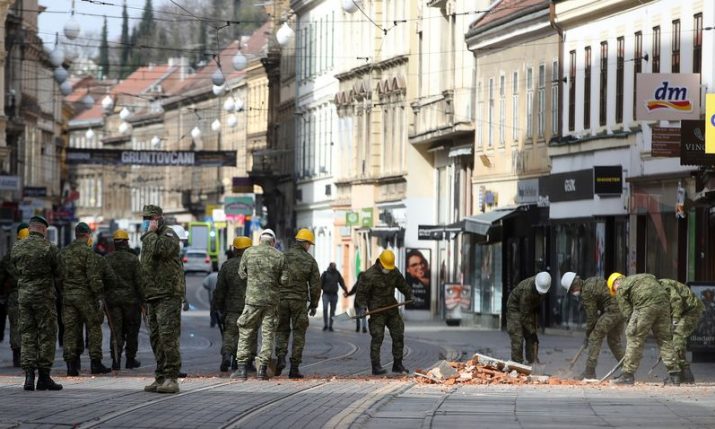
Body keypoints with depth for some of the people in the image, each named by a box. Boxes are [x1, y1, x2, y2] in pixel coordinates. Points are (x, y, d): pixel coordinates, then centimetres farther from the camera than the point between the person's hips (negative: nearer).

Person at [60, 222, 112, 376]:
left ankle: (71, 365, 0)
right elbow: (94, 277, -14)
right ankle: (95, 362, 1)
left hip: (67, 295, 5)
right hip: (85, 295, -5)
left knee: (70, 330, 5)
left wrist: (61, 294, 19)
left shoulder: (63, 253, 11)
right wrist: (99, 296, -12)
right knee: (94, 328, 3)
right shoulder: (88, 252, -9)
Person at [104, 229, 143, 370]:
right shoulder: (133, 259, -5)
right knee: (132, 331, 10)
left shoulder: (107, 259, 3)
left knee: (116, 331, 3)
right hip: (130, 299, -2)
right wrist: (142, 300, -3)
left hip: (112, 299, 2)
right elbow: (139, 281, -8)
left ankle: (116, 360, -9)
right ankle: (130, 360, 12)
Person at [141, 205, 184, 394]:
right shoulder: (149, 240, 23)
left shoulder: (169, 235, -5)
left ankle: (171, 378, -15)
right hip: (153, 297, 9)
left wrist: (150, 233, -12)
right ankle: (160, 378, 13)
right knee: (156, 338, 9)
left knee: (167, 337, -14)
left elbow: (160, 249, -29)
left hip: (168, 295, -9)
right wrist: (144, 299, 23)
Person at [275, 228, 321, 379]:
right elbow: (315, 285, 1)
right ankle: (294, 368, 3)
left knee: (282, 330, 15)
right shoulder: (310, 260, -1)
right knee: (299, 334, 7)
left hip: (281, 299, 1)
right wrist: (313, 304, 11)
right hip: (299, 300, -1)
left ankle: (280, 358, -8)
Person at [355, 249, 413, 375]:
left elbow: (402, 284, 21)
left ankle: (397, 365, 14)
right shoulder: (369, 275, -15)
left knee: (398, 335, 5)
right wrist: (363, 306, -25)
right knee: (377, 337, -13)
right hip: (377, 310, -6)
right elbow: (361, 292, -12)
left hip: (391, 308, 6)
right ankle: (376, 366, -11)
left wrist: (409, 294, 9)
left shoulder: (394, 272, 3)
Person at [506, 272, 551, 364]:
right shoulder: (527, 289, -36)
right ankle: (516, 364, -14)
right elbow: (524, 315, -31)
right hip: (516, 309, -7)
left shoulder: (543, 284, -14)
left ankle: (532, 363, 3)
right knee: (517, 339, -15)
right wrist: (532, 332, -28)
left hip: (530, 309, 7)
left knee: (532, 340, 0)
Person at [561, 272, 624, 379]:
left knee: (595, 338, -2)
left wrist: (587, 335, 2)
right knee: (614, 341, 18)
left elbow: (591, 316, -8)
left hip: (612, 311, -9)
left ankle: (590, 371, -1)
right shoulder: (591, 281, 15)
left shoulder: (586, 292, -12)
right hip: (622, 309, 9)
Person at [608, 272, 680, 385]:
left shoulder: (621, 288, 15)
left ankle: (628, 374, 3)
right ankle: (674, 374, 13)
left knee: (634, 339, 3)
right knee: (665, 339, 14)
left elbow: (627, 312, 7)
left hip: (646, 305, -6)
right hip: (664, 302, 6)